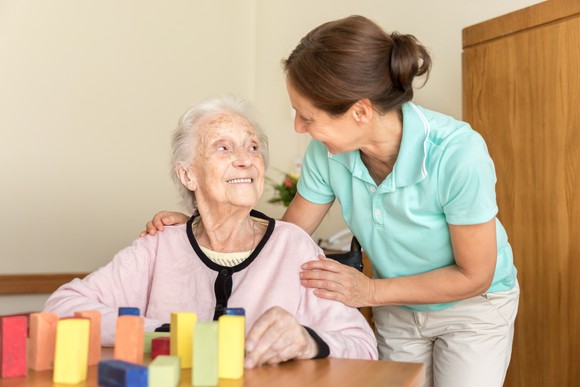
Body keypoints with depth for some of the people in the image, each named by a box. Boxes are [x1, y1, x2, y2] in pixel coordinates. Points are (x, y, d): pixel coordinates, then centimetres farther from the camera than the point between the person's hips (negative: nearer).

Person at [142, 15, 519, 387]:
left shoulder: (458, 153, -34)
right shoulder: (327, 152, -22)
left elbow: (473, 276, -23)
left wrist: (370, 292, -25)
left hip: (471, 306, -3)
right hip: (397, 309, 3)